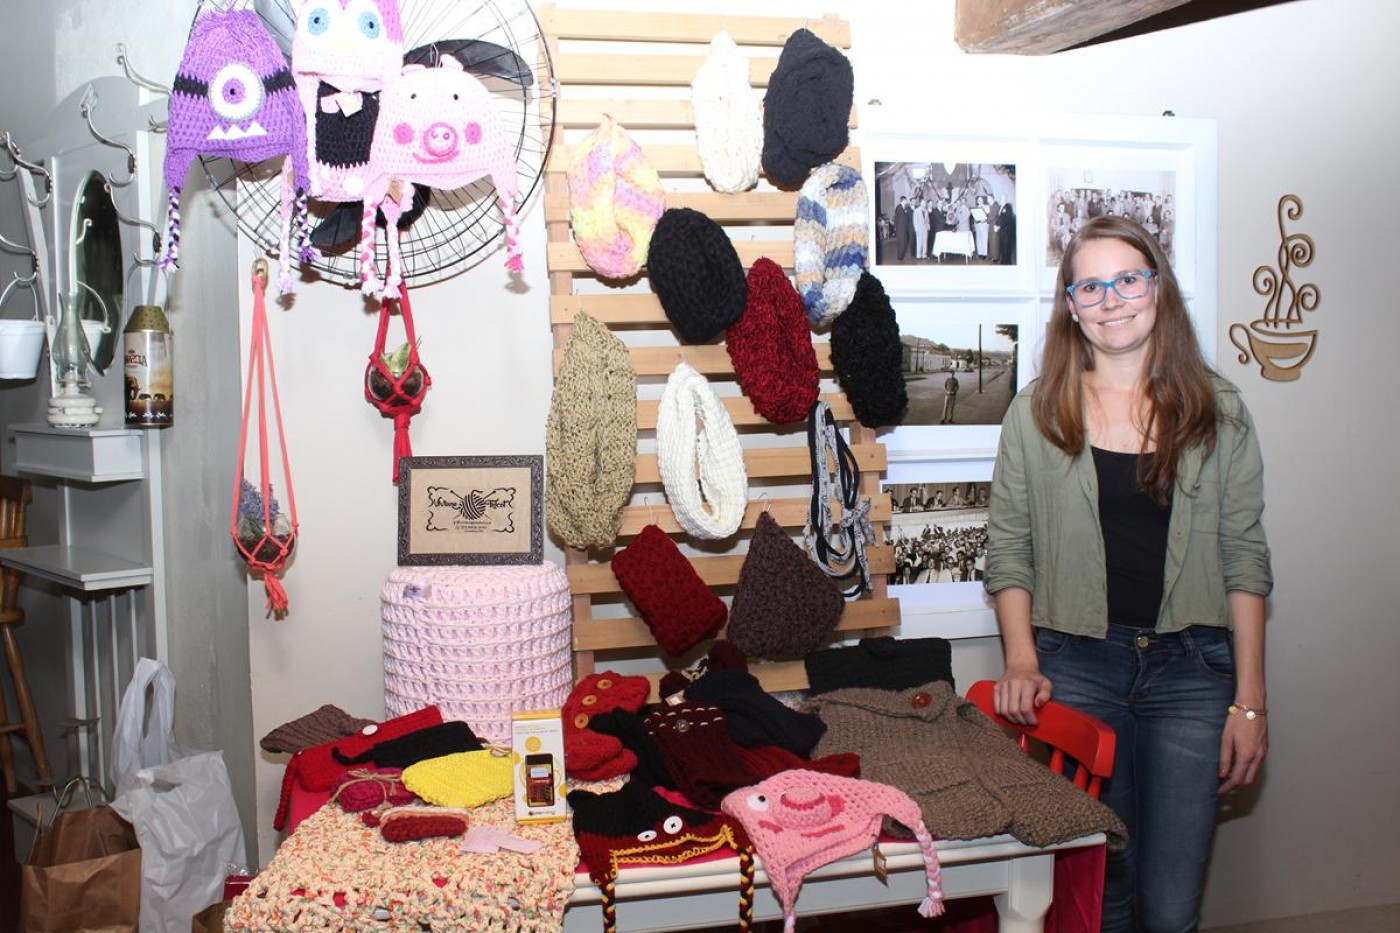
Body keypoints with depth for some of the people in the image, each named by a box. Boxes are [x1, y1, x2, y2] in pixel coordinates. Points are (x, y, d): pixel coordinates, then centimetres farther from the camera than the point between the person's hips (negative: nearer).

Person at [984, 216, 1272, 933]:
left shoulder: (1218, 412, 3)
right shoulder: (1036, 414, 2)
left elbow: (1244, 558, 3)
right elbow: (1008, 548, 3)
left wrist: (1249, 701, 0)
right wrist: (1021, 660, -9)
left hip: (1191, 667, 1)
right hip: (1076, 665, 0)